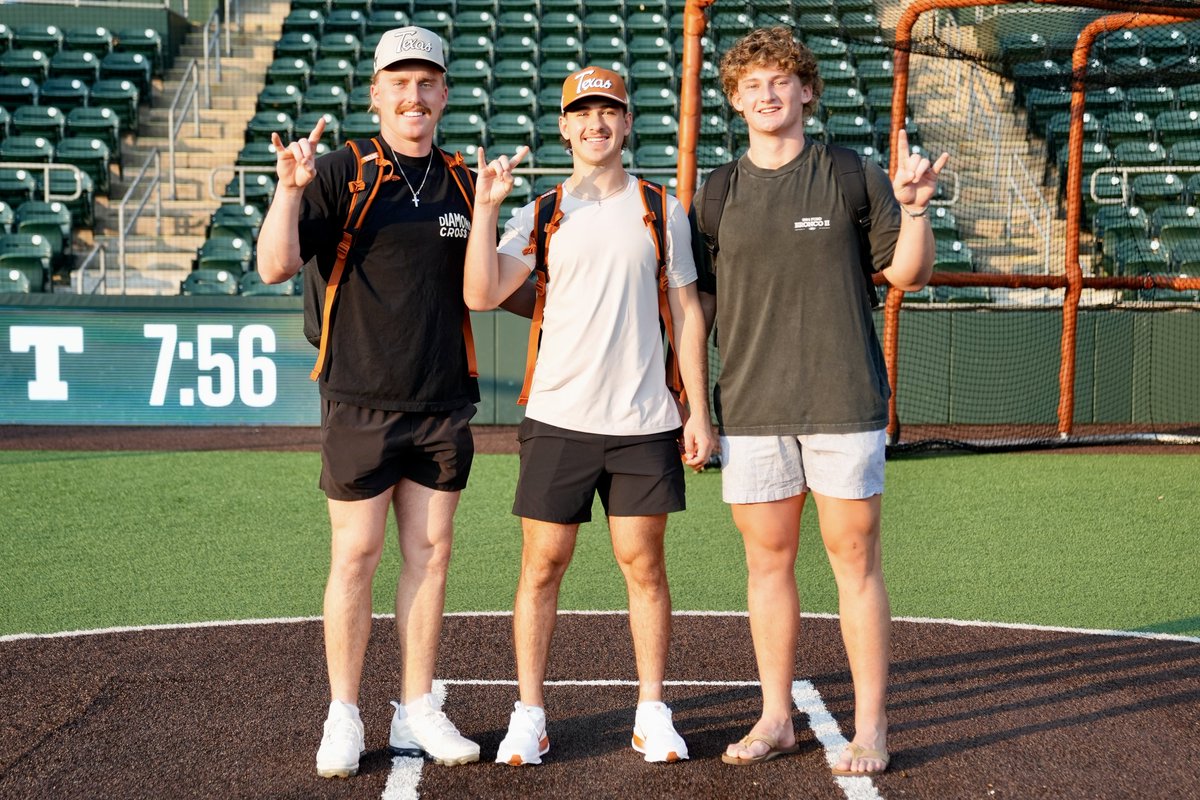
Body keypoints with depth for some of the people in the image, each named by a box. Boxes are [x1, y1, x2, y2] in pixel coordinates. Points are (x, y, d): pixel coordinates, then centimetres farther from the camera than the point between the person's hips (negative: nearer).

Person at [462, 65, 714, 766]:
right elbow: (482, 295, -5)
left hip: (644, 422, 0)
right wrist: (485, 207, -13)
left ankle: (653, 711, 16)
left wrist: (699, 413, 4)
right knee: (542, 566, 3)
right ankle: (530, 715, 12)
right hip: (559, 419, 0)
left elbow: (687, 313, 9)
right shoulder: (541, 215, 6)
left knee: (645, 565, 5)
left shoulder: (662, 210, 8)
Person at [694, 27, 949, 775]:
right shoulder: (717, 194, 9)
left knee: (855, 558, 0)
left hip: (844, 403, -3)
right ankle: (776, 719, 20)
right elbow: (697, 301, 14)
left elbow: (909, 274, 2)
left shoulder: (852, 177, 2)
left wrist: (915, 207, -14)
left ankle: (871, 727, 10)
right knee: (767, 557, 8)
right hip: (750, 406, 3)